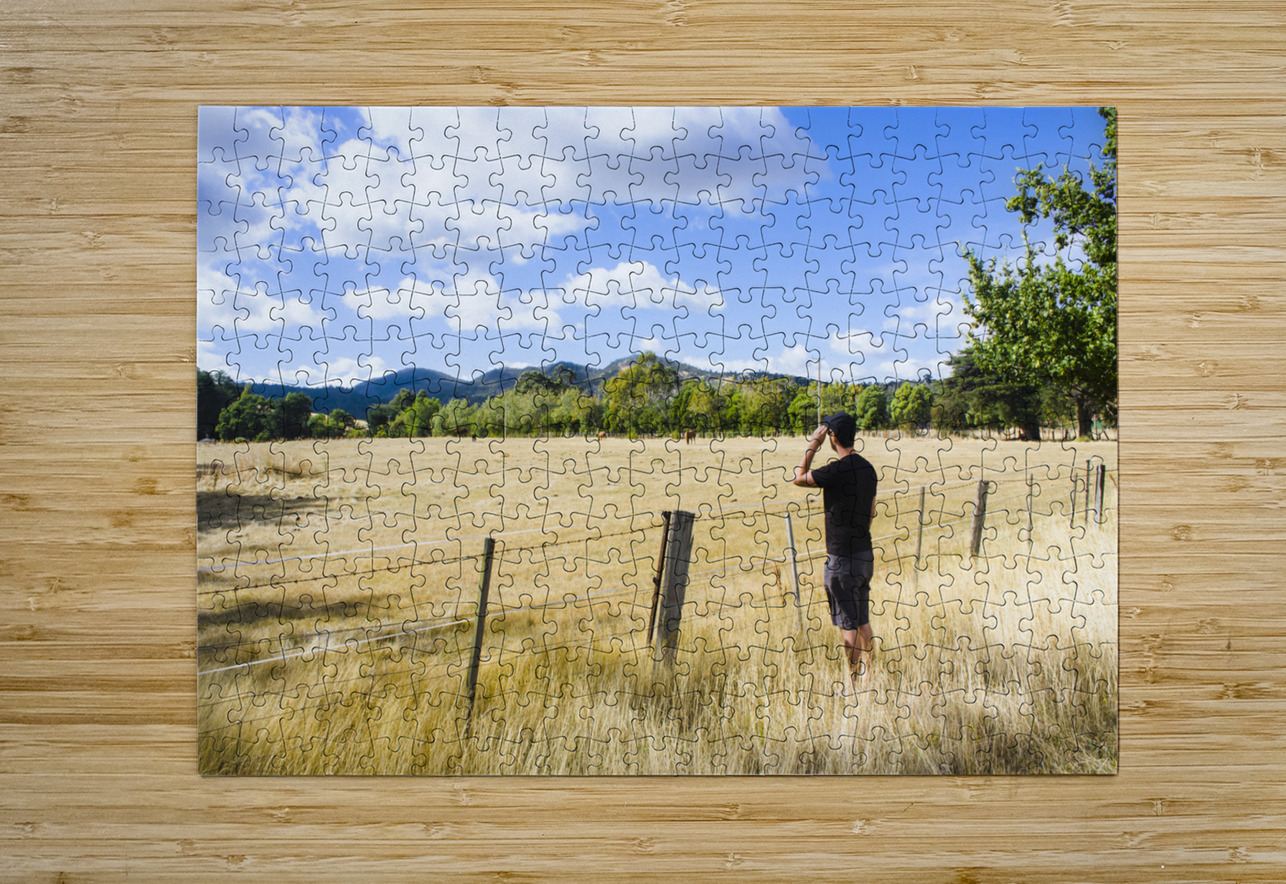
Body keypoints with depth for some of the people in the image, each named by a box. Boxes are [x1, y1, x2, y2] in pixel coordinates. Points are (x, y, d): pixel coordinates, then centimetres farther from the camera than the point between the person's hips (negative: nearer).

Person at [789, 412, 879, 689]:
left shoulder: (837, 470, -20)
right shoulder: (868, 468, 7)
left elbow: (798, 477, -4)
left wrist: (813, 445, 2)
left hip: (843, 559, -8)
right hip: (866, 554, 8)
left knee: (848, 625, 0)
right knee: (863, 622, 16)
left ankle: (853, 682, 6)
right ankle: (868, 674, 24)